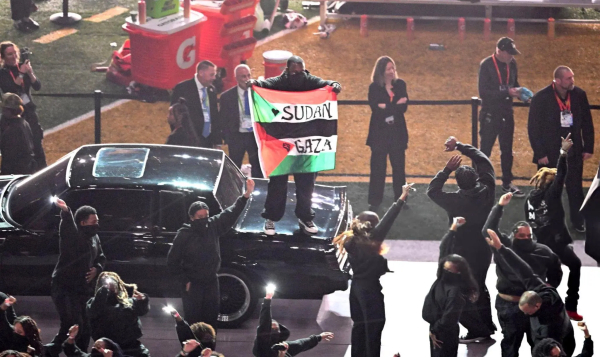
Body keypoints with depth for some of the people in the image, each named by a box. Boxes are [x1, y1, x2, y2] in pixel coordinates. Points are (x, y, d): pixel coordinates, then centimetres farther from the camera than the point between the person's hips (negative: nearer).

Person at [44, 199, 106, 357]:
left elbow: (101, 257, 26)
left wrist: (97, 268, 2)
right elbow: (67, 225, -39)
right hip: (64, 288, -8)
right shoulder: (72, 235, -14)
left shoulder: (94, 238, 11)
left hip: (83, 289, 8)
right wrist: (65, 211, -62)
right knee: (73, 325, -20)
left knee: (85, 327, 10)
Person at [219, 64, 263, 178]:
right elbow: (223, 119, 2)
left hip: (255, 135, 1)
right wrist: (228, 138, -5)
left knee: (258, 169, 5)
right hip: (236, 136, -1)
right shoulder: (227, 96, -1)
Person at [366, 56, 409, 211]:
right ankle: (374, 201, 7)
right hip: (379, 132, -2)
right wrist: (396, 105, -18)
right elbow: (376, 109, -16)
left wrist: (386, 107, -19)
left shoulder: (400, 85, 3)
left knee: (398, 166, 7)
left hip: (397, 132, 2)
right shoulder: (374, 87, -4)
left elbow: (404, 107, -6)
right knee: (378, 167, 1)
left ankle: (400, 199, 18)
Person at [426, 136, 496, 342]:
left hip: (462, 253, -6)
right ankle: (486, 326, 30)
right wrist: (459, 146, 0)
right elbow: (483, 160, -4)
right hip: (484, 250, 6)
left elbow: (432, 190, -10)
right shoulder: (486, 191, -16)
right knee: (479, 286, 23)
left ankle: (477, 330, 3)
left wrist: (447, 169, -12)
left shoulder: (455, 201, -27)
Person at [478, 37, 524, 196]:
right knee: (485, 150, 2)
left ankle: (507, 183, 27)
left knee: (507, 150, 15)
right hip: (490, 115, -6)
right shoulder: (486, 65, -16)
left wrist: (519, 93, -7)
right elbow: (483, 92, -21)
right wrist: (507, 92, -27)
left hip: (507, 113, 6)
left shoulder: (512, 63, 2)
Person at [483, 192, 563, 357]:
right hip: (509, 305, -3)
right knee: (511, 342, 5)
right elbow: (488, 230, -15)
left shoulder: (542, 251, 3)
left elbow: (555, 268, 21)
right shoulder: (503, 246, -3)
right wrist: (499, 207, -17)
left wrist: (551, 284, 10)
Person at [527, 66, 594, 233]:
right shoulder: (541, 98, -15)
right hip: (550, 153, -3)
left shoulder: (579, 94, -5)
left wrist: (588, 147, 4)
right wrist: (540, 154, -12)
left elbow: (587, 123, 5)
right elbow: (533, 128, -11)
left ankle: (578, 222, 24)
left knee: (576, 188, 10)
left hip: (574, 152, 3)